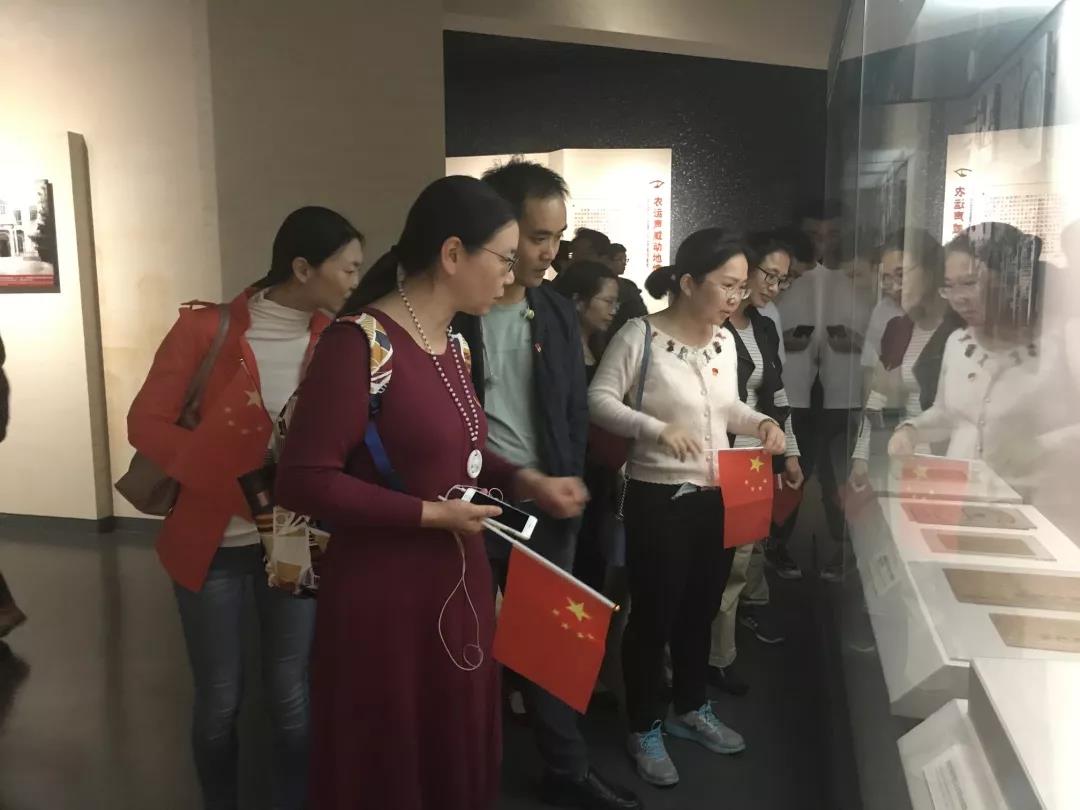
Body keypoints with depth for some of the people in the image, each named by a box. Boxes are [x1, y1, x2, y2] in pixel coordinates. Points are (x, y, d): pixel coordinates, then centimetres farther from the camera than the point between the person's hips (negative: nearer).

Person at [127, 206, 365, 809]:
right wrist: (231, 478, -21)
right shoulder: (206, 328, -11)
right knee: (220, 700, 12)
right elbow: (147, 422, -10)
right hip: (213, 541, -1)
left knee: (292, 695, 11)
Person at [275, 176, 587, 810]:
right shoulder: (359, 341, -20)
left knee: (457, 751, 22)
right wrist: (431, 514, -19)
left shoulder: (454, 344, 6)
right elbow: (304, 482, -21)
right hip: (384, 589, -8)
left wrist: (527, 482, 2)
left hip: (458, 579, 8)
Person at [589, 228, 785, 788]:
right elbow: (600, 400, -17)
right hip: (658, 499, -7)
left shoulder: (725, 340, 5)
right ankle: (645, 729, 26)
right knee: (653, 615, 6)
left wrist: (760, 423, -3)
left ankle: (691, 710, 41)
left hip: (718, 497, 7)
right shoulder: (641, 336, -16)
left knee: (700, 610, 20)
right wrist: (658, 430, -30)